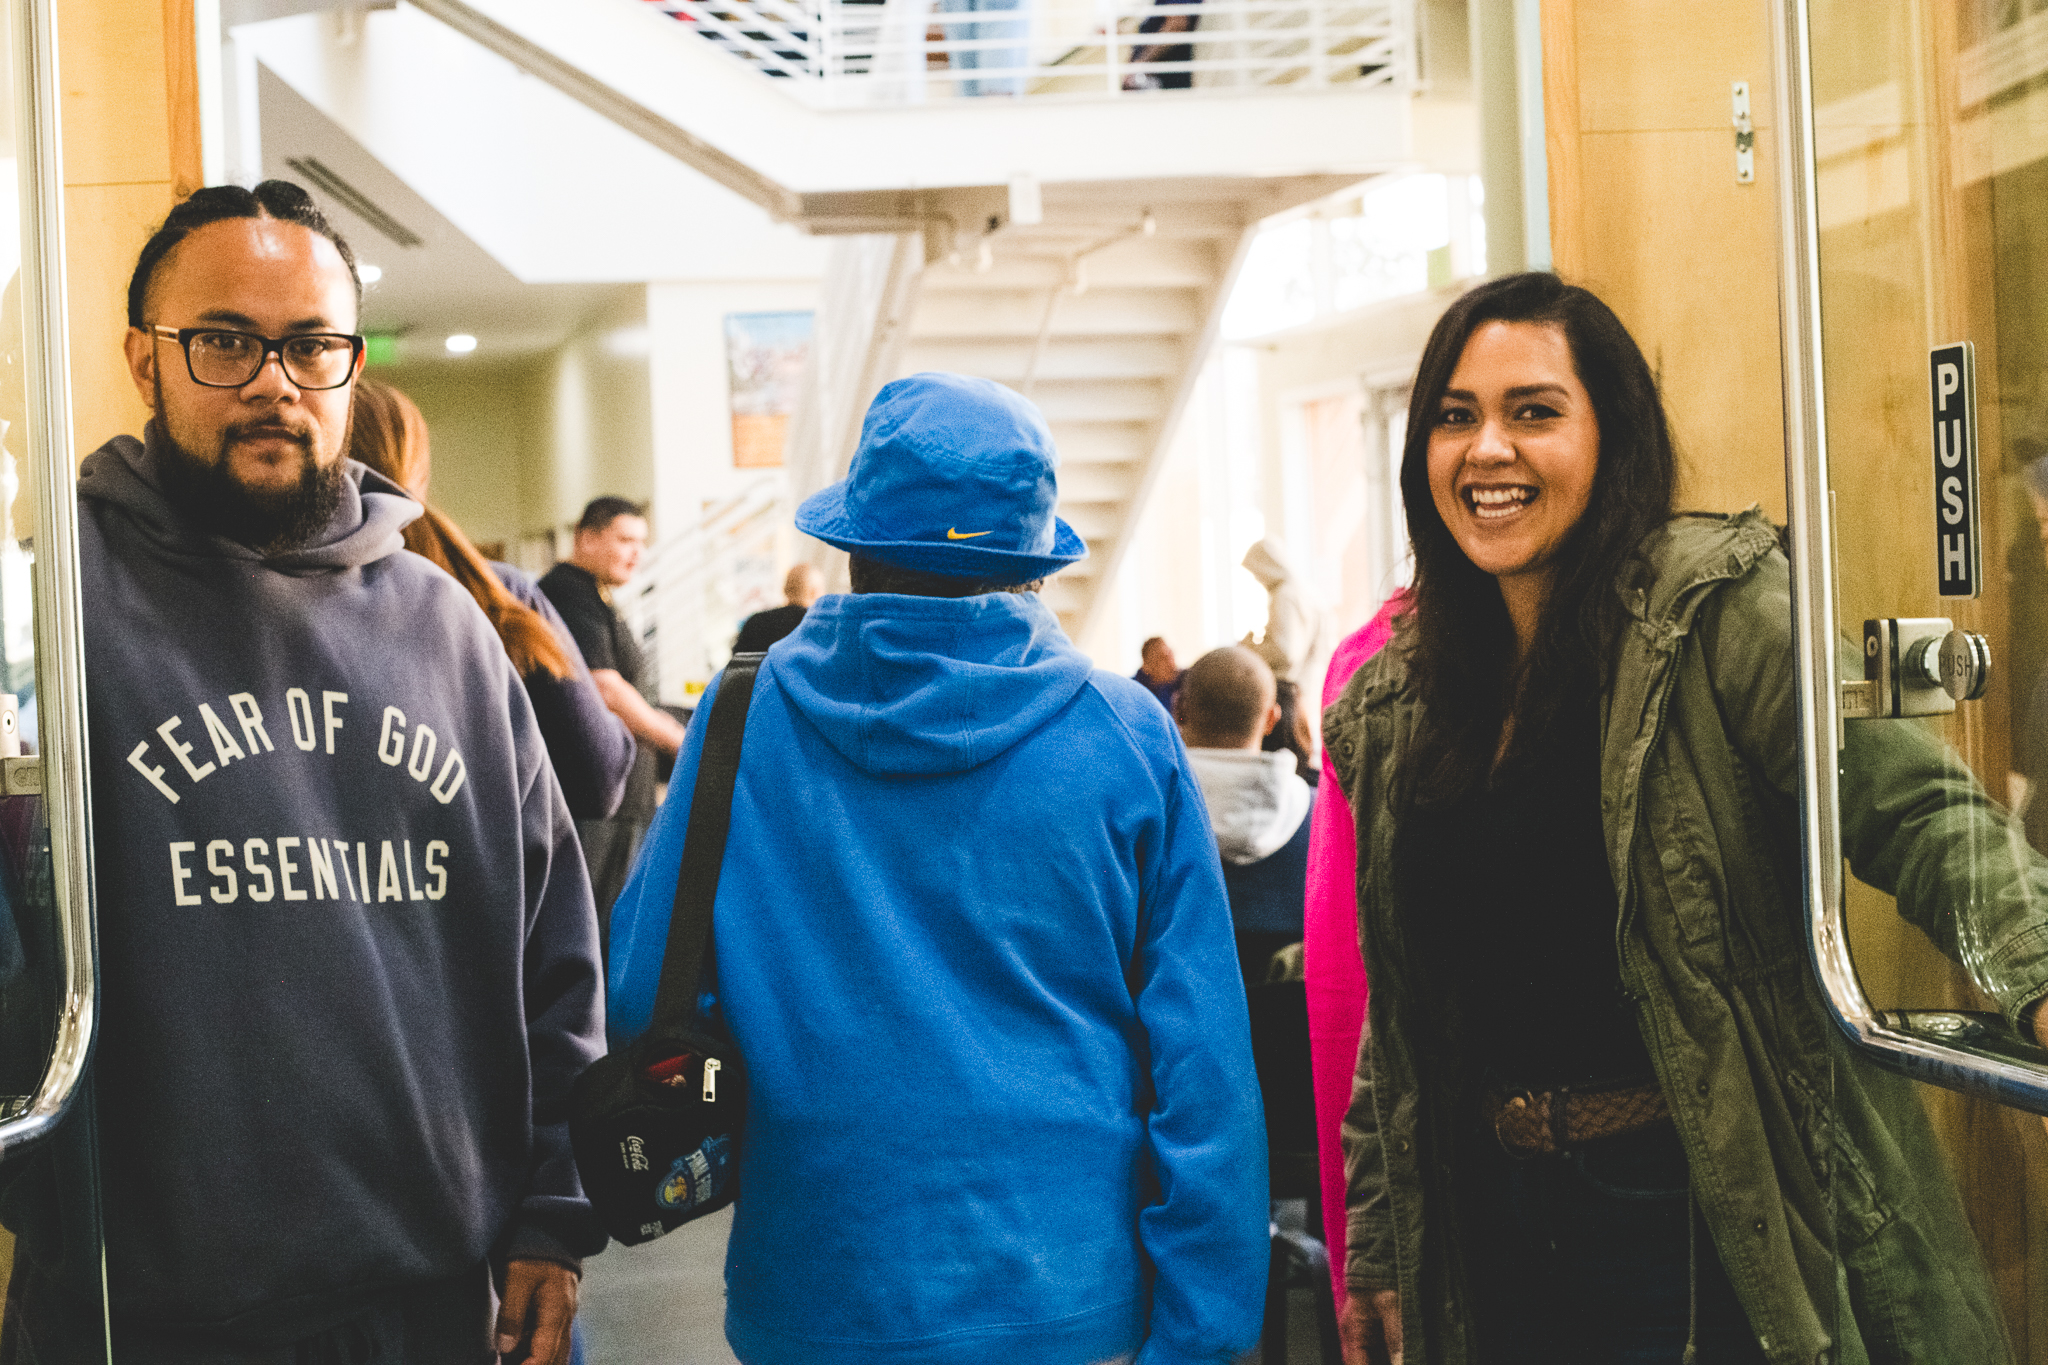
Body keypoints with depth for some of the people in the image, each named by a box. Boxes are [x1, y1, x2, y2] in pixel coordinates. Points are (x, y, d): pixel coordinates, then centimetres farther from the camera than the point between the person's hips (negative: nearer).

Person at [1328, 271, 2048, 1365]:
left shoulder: (1713, 610, -10)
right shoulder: (1394, 710, 8)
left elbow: (1917, 812, -21)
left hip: (1721, 1231, -5)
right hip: (1500, 1239, 6)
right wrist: (1373, 1250, 15)